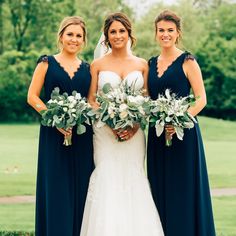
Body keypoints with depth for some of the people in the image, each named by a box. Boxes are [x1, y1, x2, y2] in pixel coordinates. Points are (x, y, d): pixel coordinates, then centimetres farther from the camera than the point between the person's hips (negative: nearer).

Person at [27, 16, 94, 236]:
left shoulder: (87, 69, 13)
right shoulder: (47, 63, 4)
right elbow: (32, 96, -2)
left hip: (82, 137, 3)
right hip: (53, 134, -3)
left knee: (80, 189, 3)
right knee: (56, 190, -3)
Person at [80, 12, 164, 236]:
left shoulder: (142, 65, 9)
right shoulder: (98, 65, 5)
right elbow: (91, 100, 3)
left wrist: (136, 124, -9)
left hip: (133, 132, 1)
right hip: (105, 131, -1)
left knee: (133, 179, -1)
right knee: (107, 179, -8)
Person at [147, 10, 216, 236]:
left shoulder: (187, 61, -4)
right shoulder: (151, 64, 13)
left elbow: (201, 99, -10)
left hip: (182, 134, -5)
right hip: (157, 135, 6)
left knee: (183, 190, -3)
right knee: (160, 190, 8)